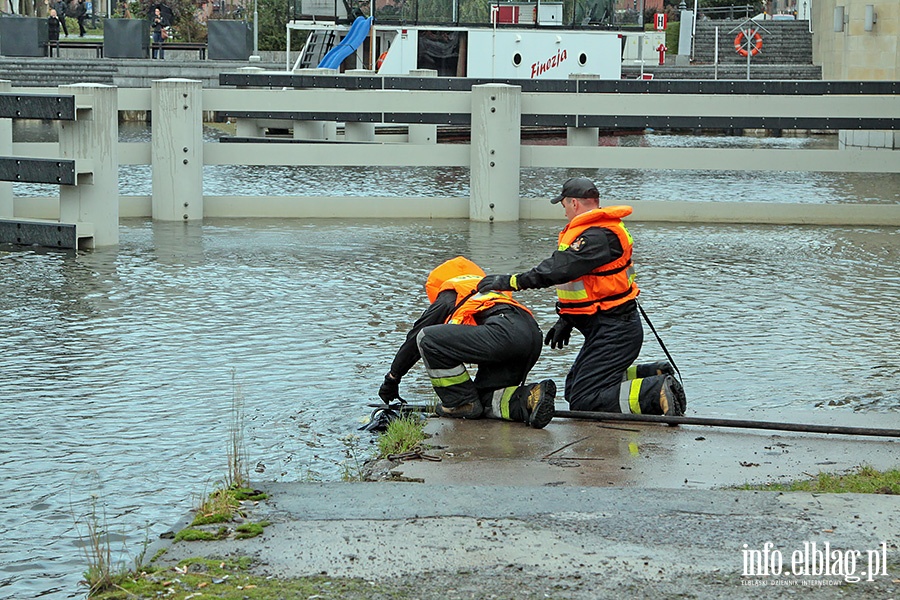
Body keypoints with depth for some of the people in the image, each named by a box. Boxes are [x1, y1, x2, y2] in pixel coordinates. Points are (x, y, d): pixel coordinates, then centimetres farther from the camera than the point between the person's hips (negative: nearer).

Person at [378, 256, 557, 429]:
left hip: (504, 333, -8)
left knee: (428, 338, 0)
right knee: (486, 398, 17)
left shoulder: (450, 296, 22)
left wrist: (392, 378, 33)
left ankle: (461, 403, 3)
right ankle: (531, 397, -9)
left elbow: (415, 336, 25)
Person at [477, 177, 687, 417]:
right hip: (605, 327, 11)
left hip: (613, 331, -11)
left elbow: (560, 269, -30)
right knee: (574, 389, 18)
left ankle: (658, 392, -17)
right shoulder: (592, 230, 14)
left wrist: (511, 281, -26)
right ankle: (653, 375, 13)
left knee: (583, 400, -14)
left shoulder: (598, 236, -21)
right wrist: (566, 320, 19)